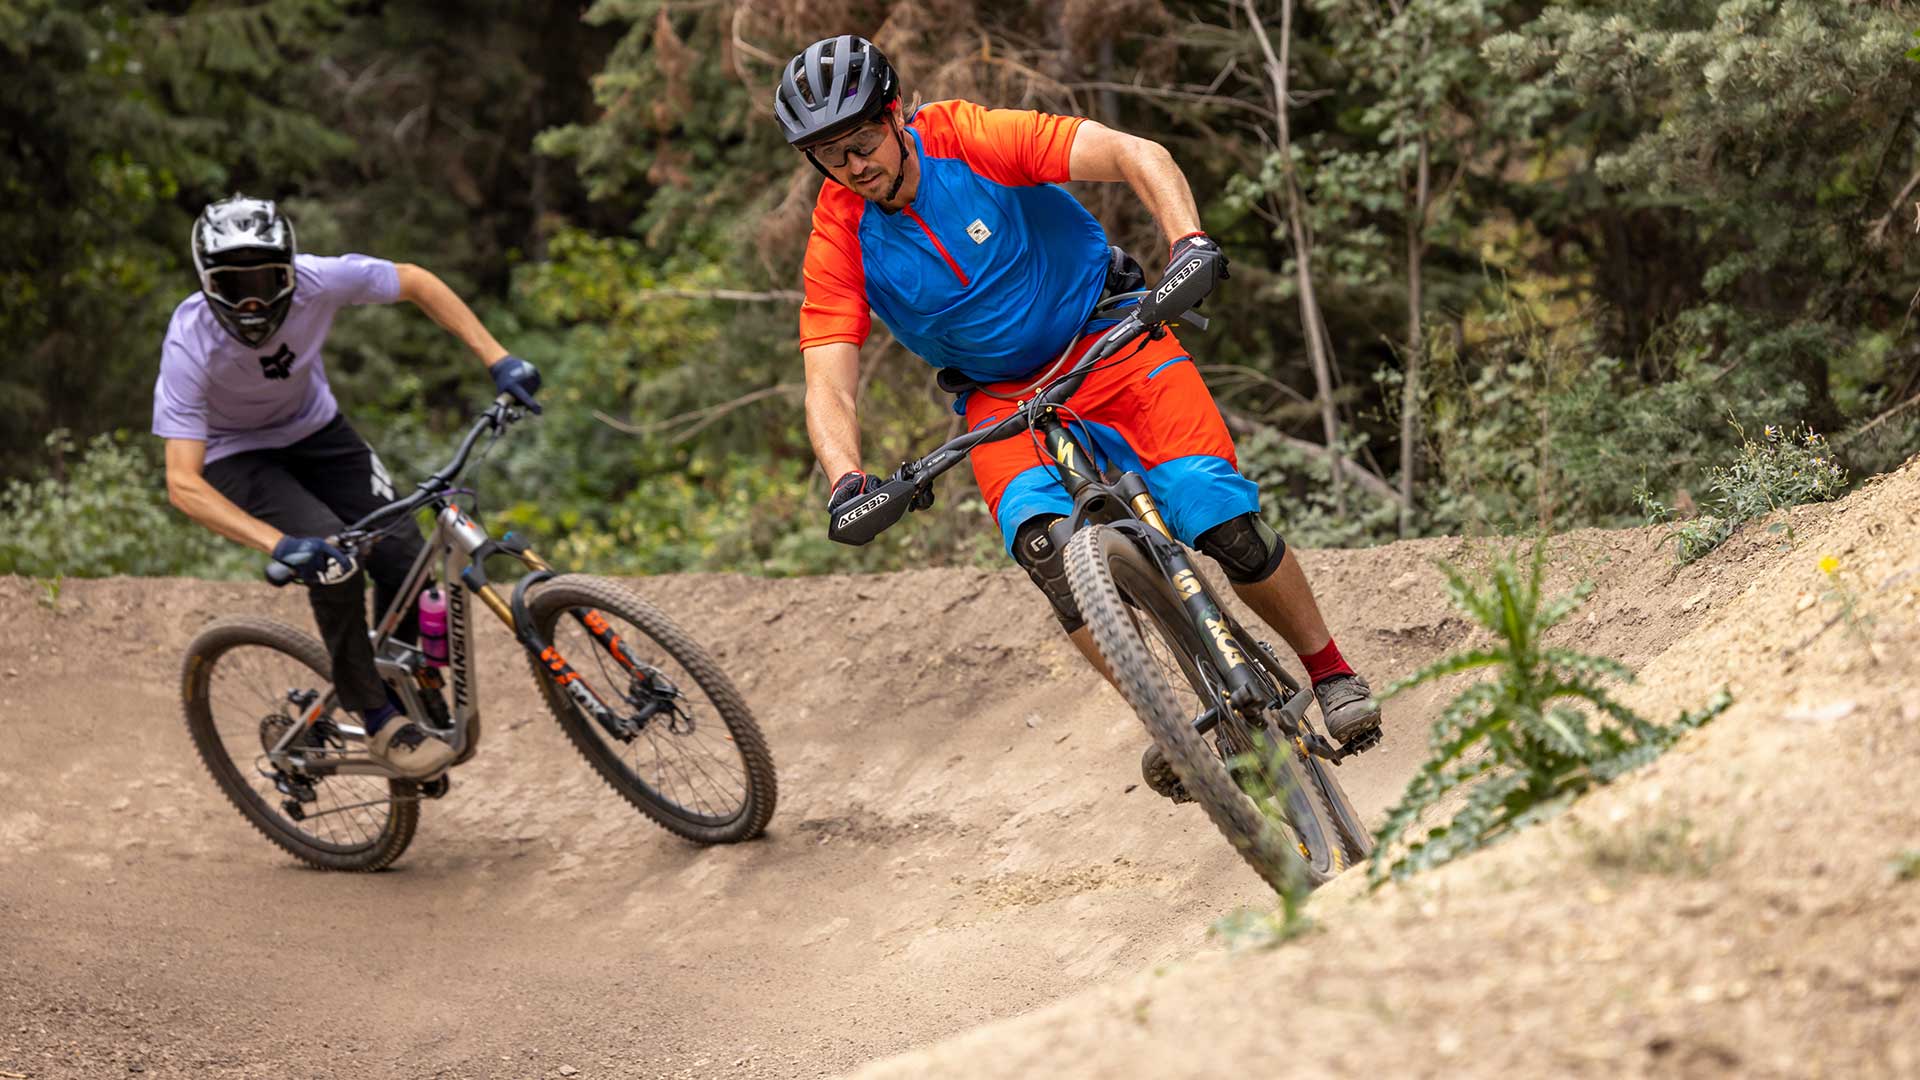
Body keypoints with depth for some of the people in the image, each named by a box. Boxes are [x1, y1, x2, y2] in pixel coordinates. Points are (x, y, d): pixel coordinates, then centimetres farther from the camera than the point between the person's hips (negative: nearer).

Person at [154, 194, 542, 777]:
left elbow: (417, 283, -9)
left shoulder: (317, 280, -28)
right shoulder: (191, 344, -35)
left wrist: (498, 359, -17)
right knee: (335, 561, -28)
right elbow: (183, 483, -38)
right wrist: (279, 544, -51)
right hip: (236, 458, -4)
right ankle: (381, 725, -13)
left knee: (404, 559, -12)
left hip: (314, 430, 4)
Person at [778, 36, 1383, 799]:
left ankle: (1331, 673, 2)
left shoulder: (970, 138, -19)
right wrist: (846, 479, -38)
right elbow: (828, 386, -19)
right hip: (1003, 399, 2)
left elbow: (1136, 155, -26)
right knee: (1039, 536, -28)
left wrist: (1190, 241, -43)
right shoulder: (840, 243, -13)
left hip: (1109, 341, -2)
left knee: (1216, 514, -20)